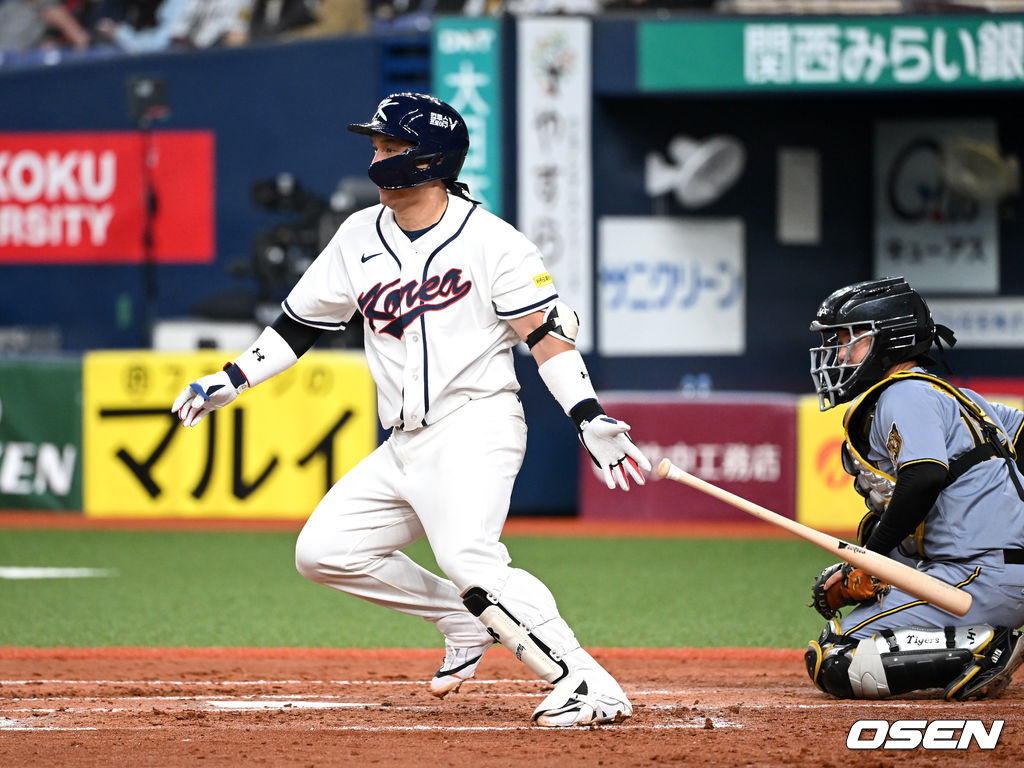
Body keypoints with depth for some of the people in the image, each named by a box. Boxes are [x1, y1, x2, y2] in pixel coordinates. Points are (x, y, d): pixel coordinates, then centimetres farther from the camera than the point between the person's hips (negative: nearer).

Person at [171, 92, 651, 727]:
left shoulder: (490, 238, -5)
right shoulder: (360, 236, 13)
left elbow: (544, 330, -9)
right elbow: (300, 324, 22)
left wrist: (589, 417, -21)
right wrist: (229, 382, 14)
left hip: (475, 425, -8)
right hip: (404, 447, 8)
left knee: (468, 555, -30)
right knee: (323, 551, 4)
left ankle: (588, 686, -30)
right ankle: (466, 620, 15)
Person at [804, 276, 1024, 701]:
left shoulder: (905, 395, -6)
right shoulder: (953, 395, 23)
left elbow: (924, 477, -22)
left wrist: (868, 558, -14)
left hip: (985, 577, -10)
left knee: (832, 662, -12)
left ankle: (981, 650, -17)